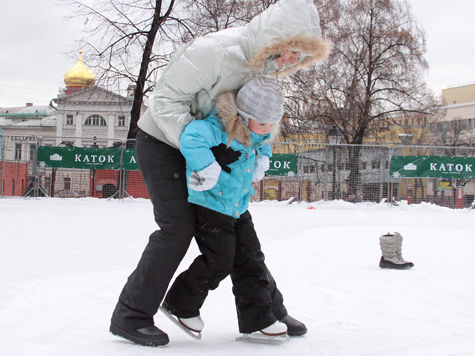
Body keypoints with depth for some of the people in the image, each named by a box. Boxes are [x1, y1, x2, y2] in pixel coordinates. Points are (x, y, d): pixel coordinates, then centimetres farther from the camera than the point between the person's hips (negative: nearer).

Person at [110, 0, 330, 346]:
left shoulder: (261, 61, -6)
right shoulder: (214, 50, -31)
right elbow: (165, 99, -28)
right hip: (161, 140, -8)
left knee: (237, 220, 6)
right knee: (178, 226, -16)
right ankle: (130, 316, -5)